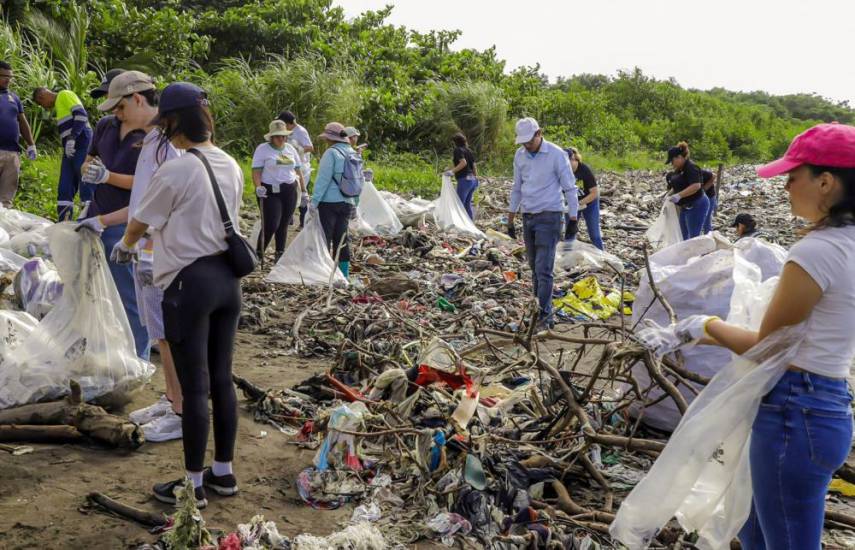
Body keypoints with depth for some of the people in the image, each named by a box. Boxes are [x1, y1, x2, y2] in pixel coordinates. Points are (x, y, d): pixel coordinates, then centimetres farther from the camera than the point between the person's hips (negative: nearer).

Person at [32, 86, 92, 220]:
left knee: (86, 185, -11)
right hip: (70, 150, 9)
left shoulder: (65, 95, -1)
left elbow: (81, 115, -15)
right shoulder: (58, 106, 26)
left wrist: (72, 138, -22)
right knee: (65, 189, 5)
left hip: (81, 146, -9)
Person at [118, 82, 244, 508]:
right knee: (221, 380, 14)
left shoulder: (175, 170, -15)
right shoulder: (231, 167, 6)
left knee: (194, 388, 2)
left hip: (190, 283, -7)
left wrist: (125, 246, 23)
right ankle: (223, 472, 26)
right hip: (227, 277, 7)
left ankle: (194, 484, 14)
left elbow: (141, 221, 0)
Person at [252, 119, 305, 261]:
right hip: (270, 191, -5)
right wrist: (258, 187, -25)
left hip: (290, 191, 5)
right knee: (271, 225, -11)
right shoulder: (262, 149, -3)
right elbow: (256, 171, -8)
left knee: (284, 224, 8)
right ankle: (258, 253, 6)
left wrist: (303, 191, 14)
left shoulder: (290, 148, 11)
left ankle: (280, 255, 19)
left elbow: (298, 171, 16)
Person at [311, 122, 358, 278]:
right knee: (341, 237, 12)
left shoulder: (331, 153, -11)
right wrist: (355, 203, 22)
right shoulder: (353, 154, 11)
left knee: (325, 237, 0)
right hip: (347, 203, 7)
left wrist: (314, 201, -13)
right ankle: (344, 273, 14)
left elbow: (323, 179, -16)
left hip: (329, 201, -7)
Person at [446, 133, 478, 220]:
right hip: (472, 179, 8)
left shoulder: (458, 150, -7)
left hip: (464, 180, -8)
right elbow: (474, 165, 16)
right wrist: (476, 177, 23)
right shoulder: (468, 150, 16)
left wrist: (452, 171, -22)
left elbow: (463, 162, -22)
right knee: (467, 203, 16)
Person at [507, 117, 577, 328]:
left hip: (549, 216, -6)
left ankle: (545, 315, -7)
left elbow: (569, 188, -7)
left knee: (543, 269, -11)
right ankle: (539, 307, 20)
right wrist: (510, 221, 16)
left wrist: (573, 220, -11)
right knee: (534, 267, 10)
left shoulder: (556, 154, -11)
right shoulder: (520, 155, 6)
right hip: (528, 217, 6)